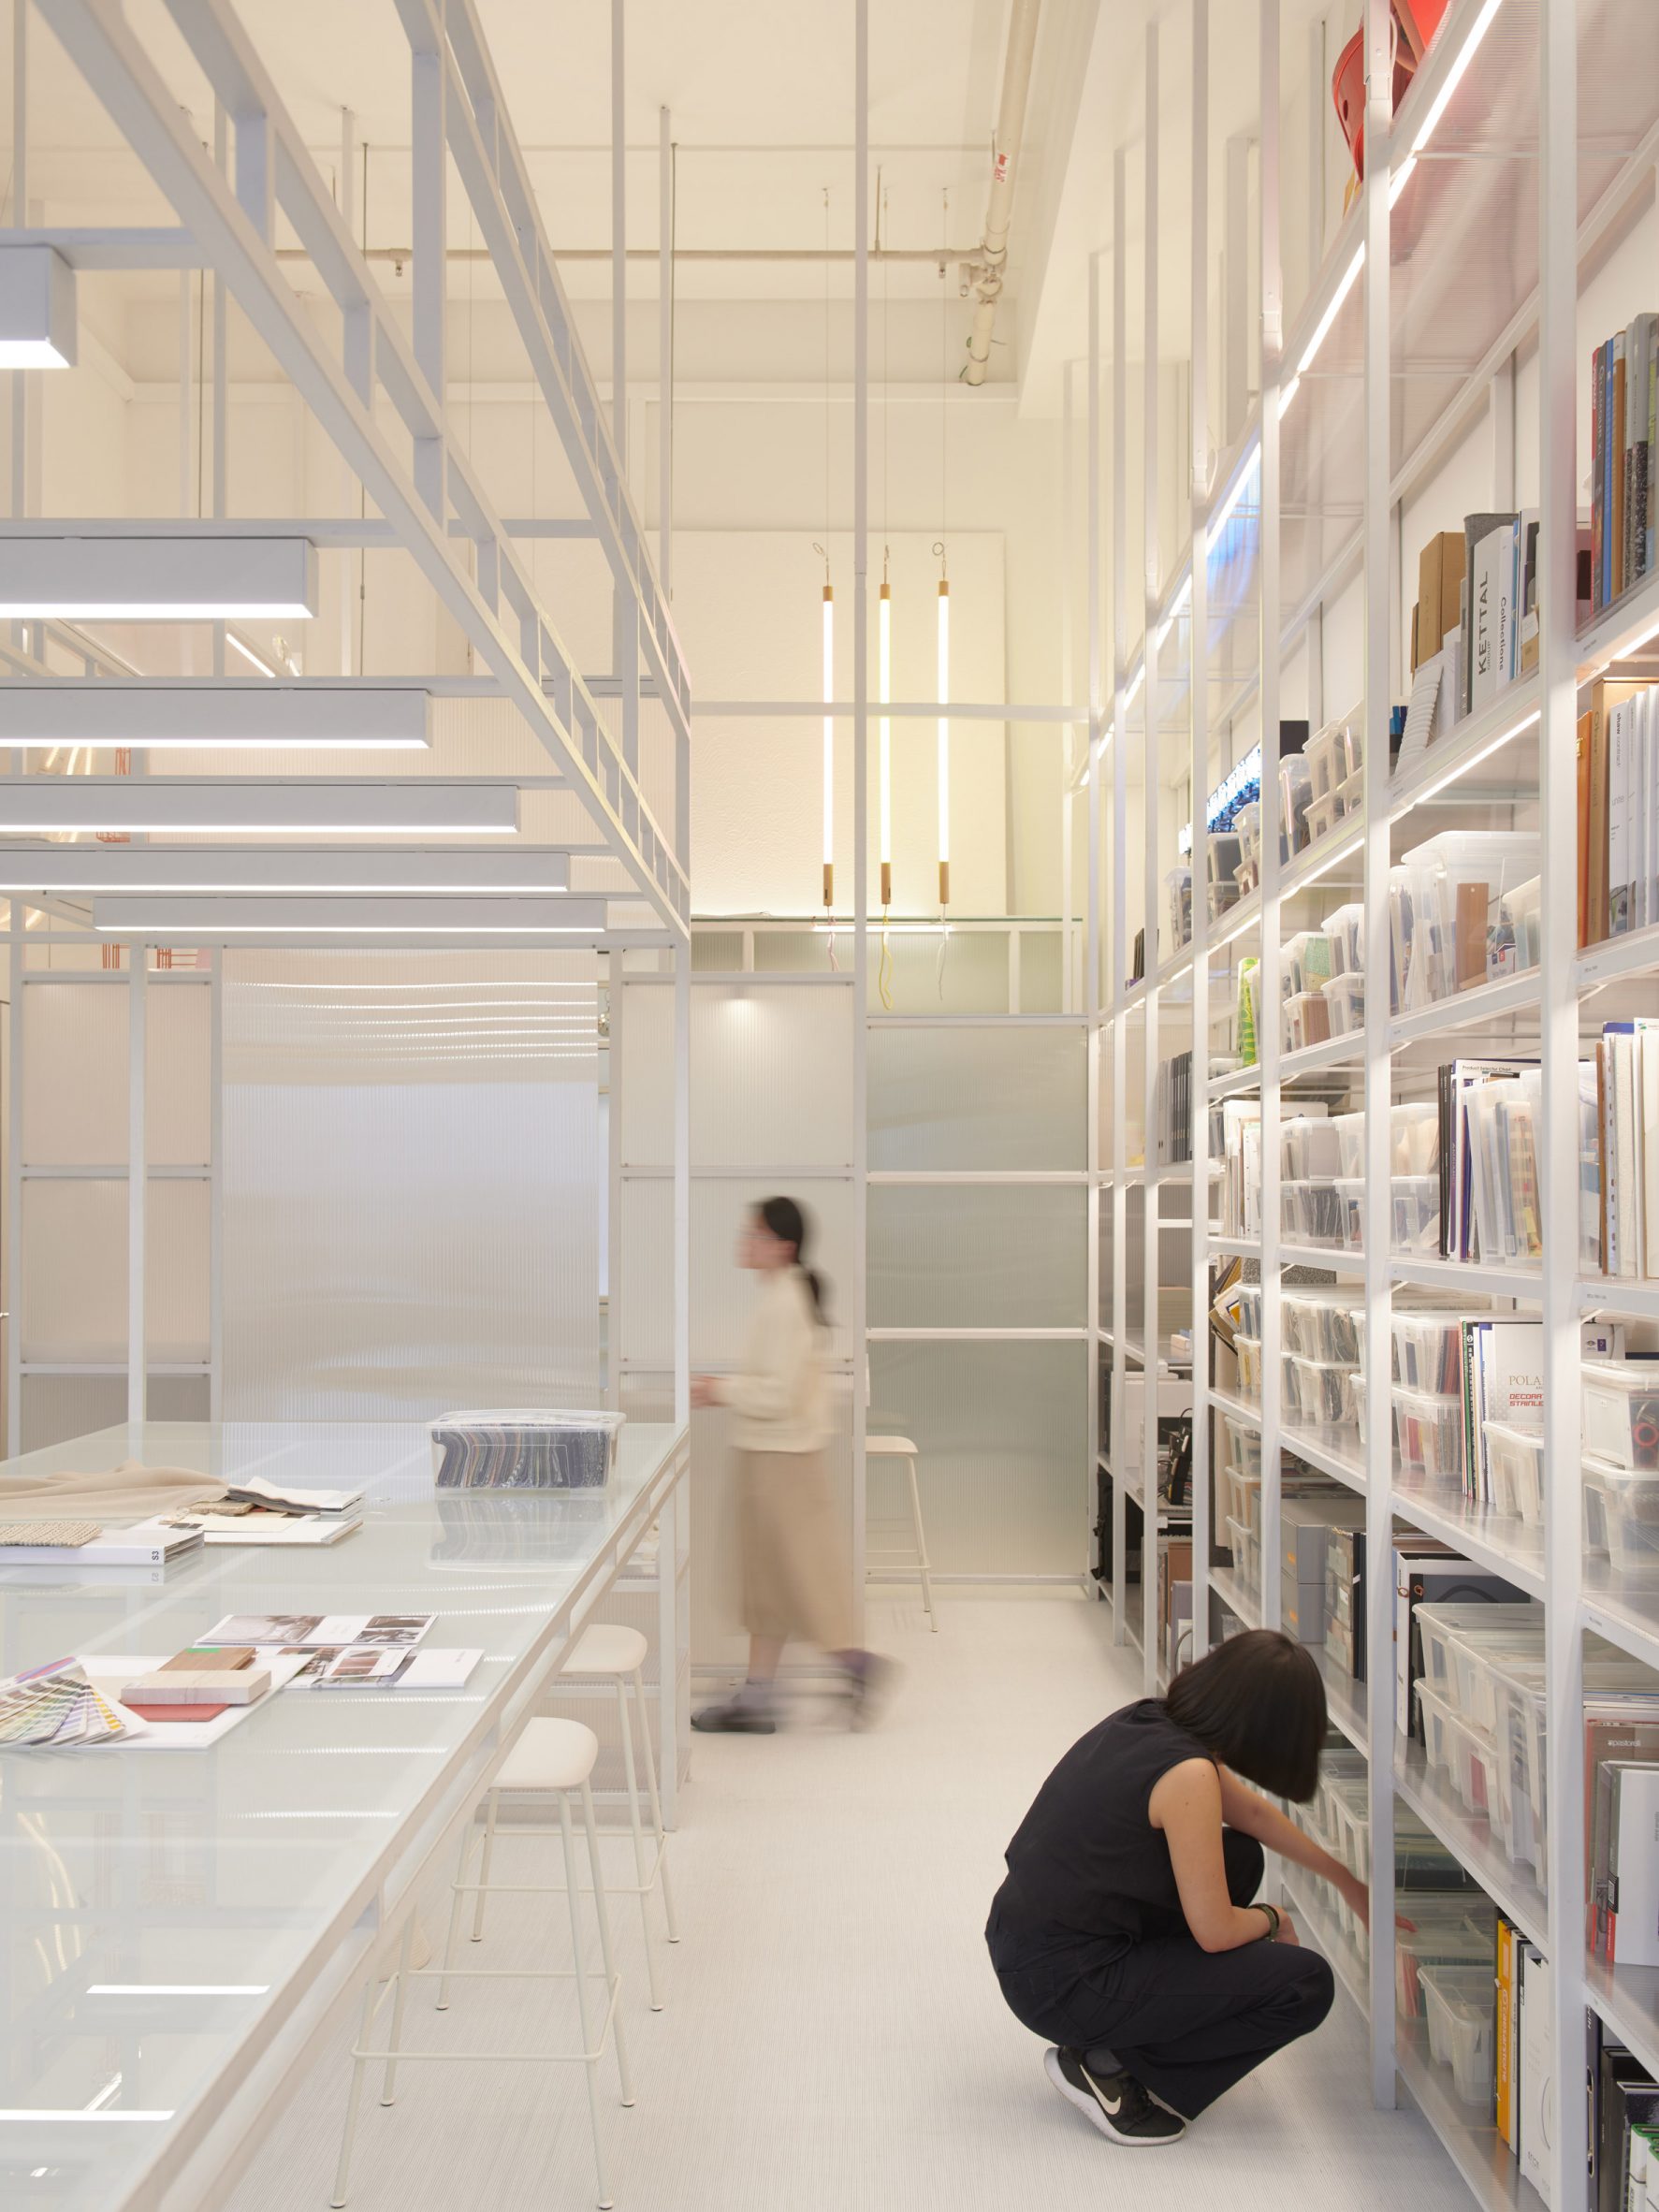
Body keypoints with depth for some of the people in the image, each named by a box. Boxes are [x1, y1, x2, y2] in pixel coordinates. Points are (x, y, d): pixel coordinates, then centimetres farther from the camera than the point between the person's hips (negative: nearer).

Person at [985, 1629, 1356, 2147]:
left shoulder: (1152, 1719, 2)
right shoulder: (1188, 1773, -24)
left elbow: (1253, 1814, 19)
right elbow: (1215, 1932, -16)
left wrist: (1347, 1881, 26)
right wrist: (1271, 1920, 6)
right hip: (1063, 1985, -9)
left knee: (1240, 1856, 18)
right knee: (1306, 1986, -4)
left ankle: (1119, 2035, 19)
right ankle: (1109, 2067, 1)